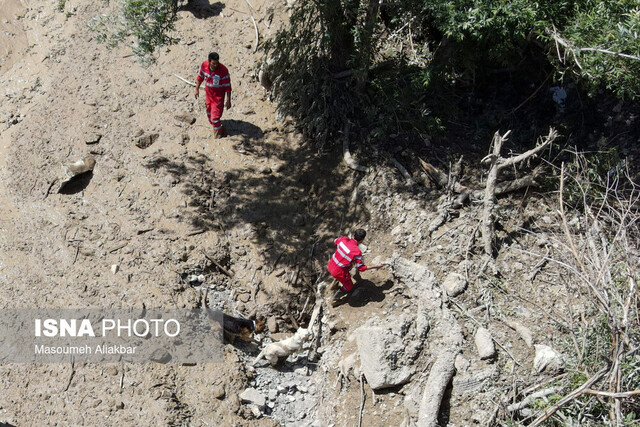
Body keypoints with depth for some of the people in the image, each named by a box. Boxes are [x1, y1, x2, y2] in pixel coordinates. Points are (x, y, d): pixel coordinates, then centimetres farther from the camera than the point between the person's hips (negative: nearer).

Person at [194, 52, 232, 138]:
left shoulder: (223, 70, -28)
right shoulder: (204, 65, -14)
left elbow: (227, 87, -20)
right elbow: (200, 77, 6)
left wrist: (228, 101, -17)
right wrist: (197, 89, 11)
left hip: (218, 96, -6)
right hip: (208, 94, 6)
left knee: (215, 117, -5)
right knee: (209, 112, 25)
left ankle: (218, 134, 16)